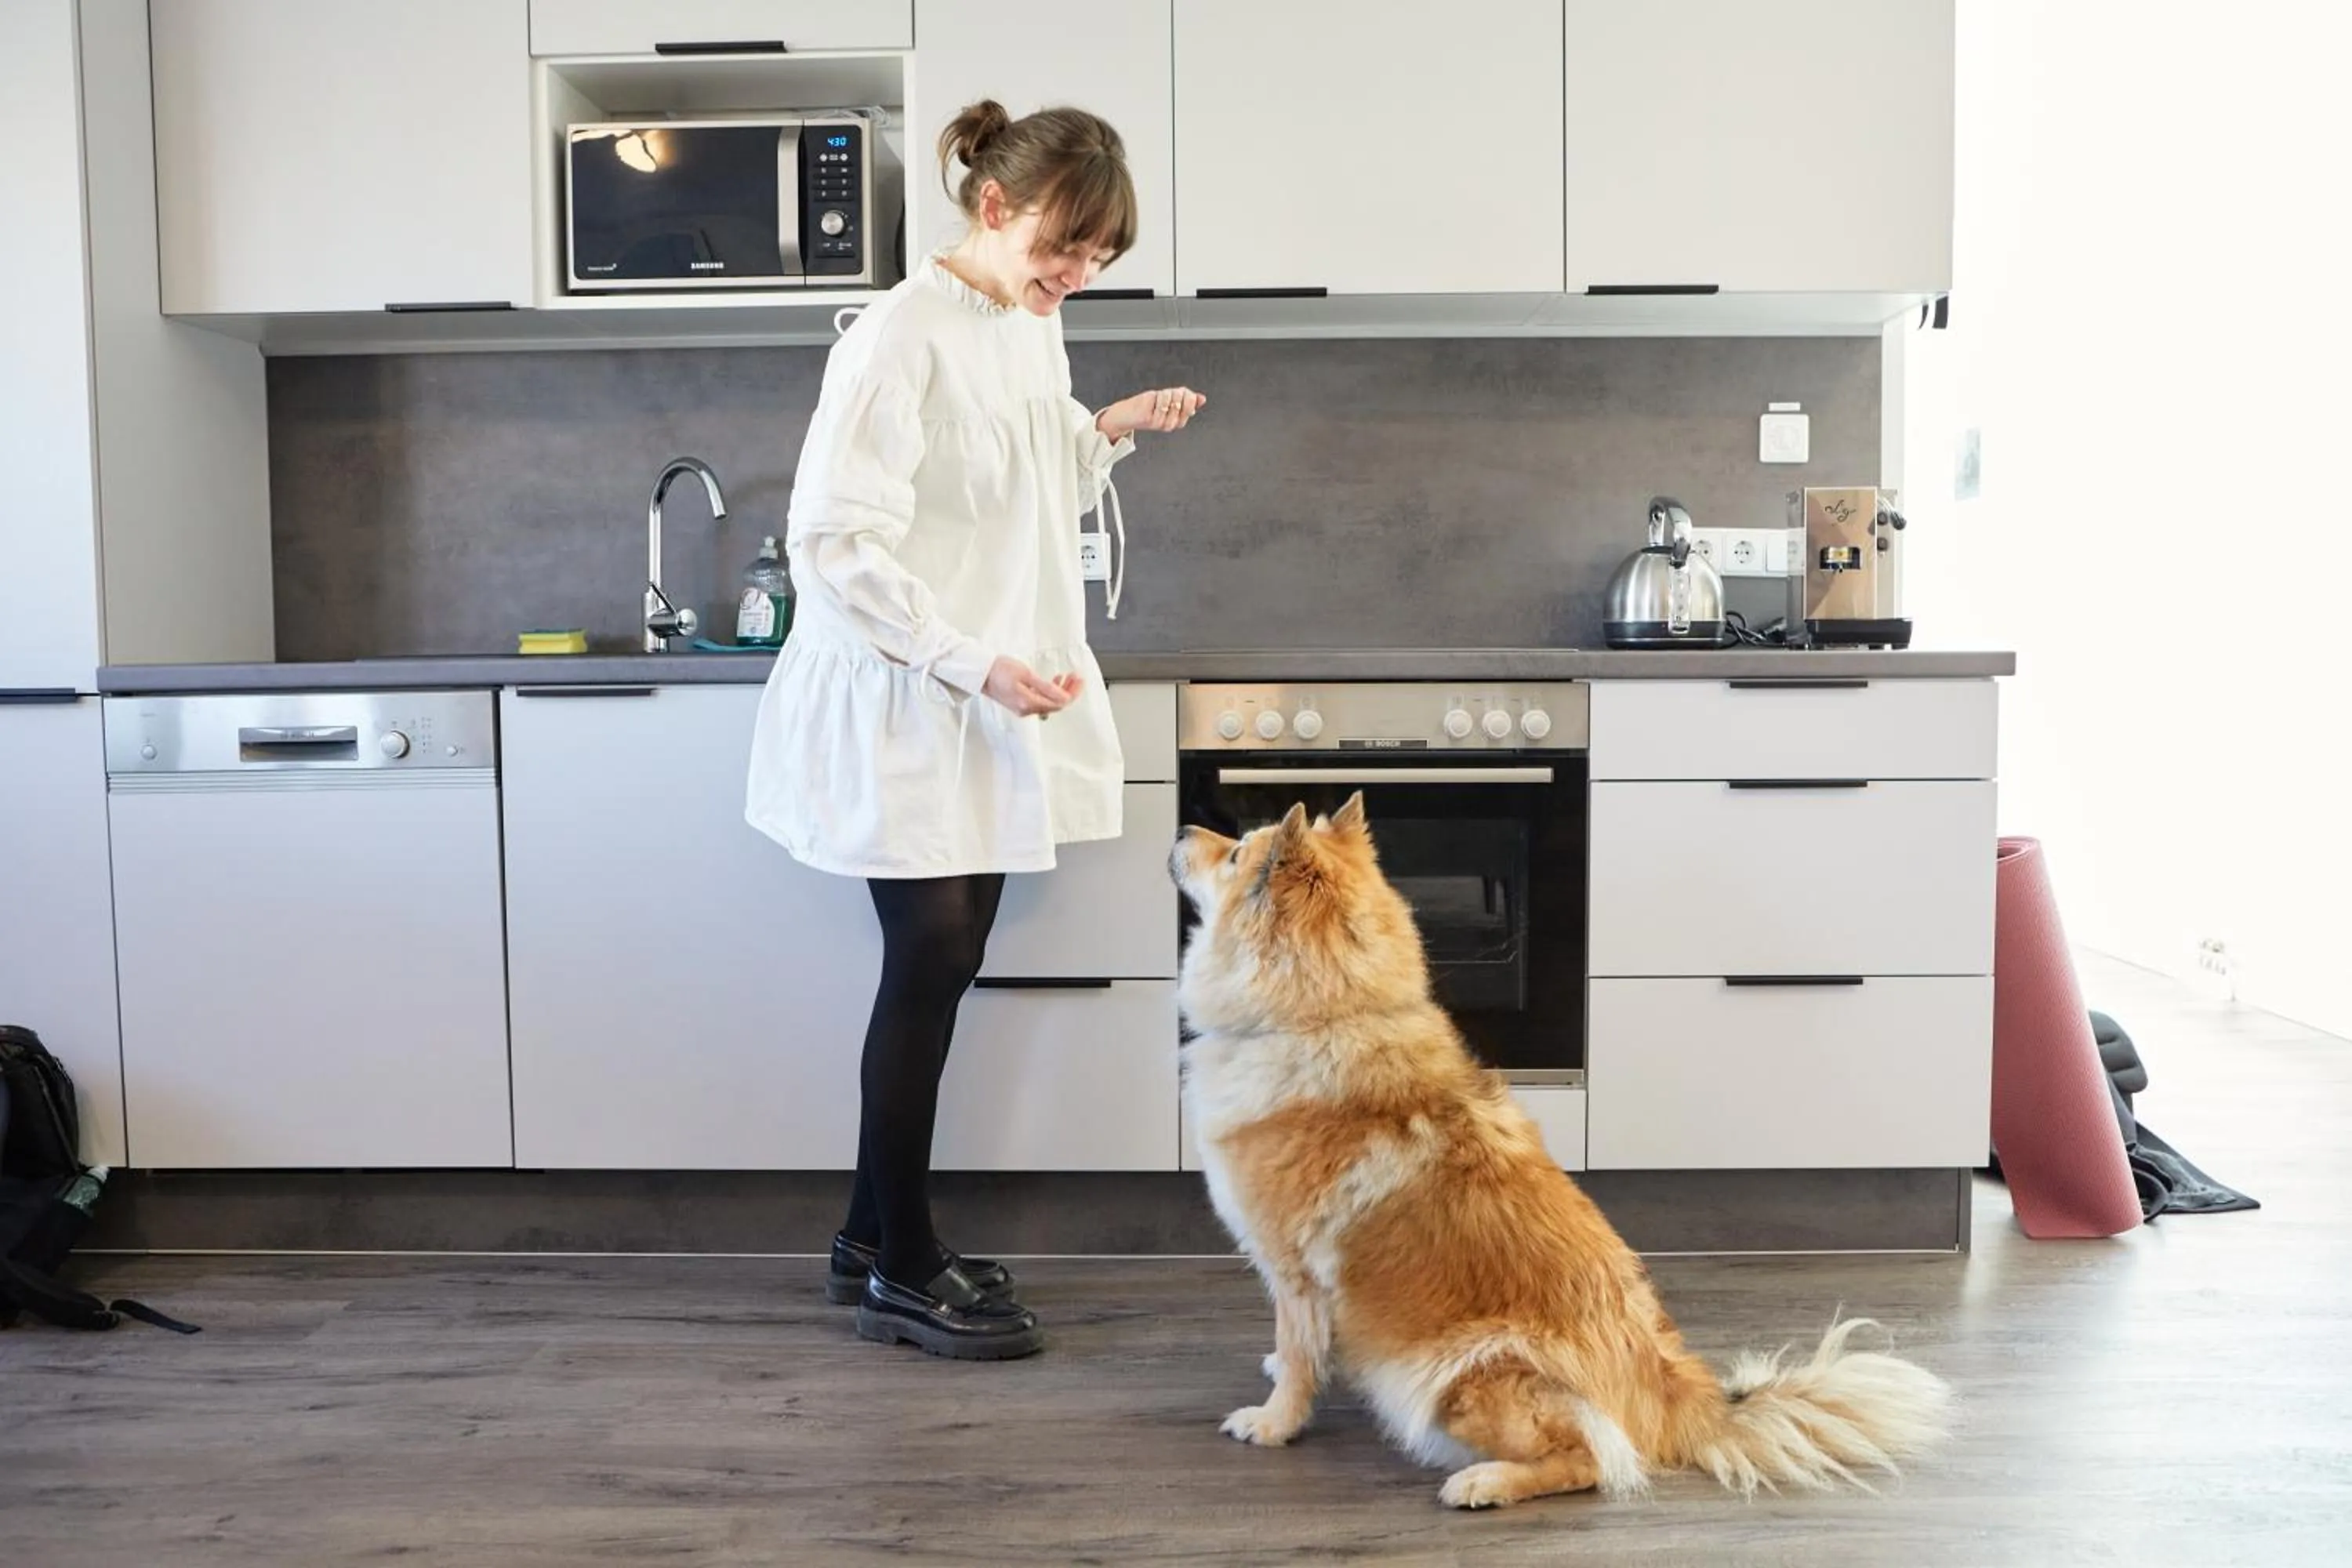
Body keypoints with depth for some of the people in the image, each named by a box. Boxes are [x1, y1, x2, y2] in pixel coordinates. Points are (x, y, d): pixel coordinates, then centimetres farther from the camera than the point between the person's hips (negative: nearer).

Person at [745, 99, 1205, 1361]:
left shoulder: (1032, 330, 9)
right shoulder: (903, 337, -16)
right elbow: (833, 542, -21)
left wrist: (1112, 431, 5)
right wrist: (975, 663, -25)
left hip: (992, 709, 8)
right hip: (908, 706, -8)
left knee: (945, 964, 11)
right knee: (930, 966, -3)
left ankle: (874, 1233, 26)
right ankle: (902, 1274, 12)